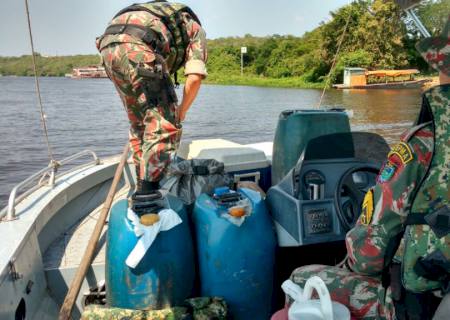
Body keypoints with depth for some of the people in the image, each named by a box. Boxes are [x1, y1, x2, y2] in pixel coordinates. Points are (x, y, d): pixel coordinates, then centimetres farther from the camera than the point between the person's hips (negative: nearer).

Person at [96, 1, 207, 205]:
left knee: (139, 122, 20)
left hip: (108, 44, 8)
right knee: (165, 126, -2)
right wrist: (181, 111, 20)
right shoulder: (195, 29, 24)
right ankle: (146, 193, -6)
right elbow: (194, 78, 6)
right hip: (137, 47, -8)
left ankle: (143, 184, 28)